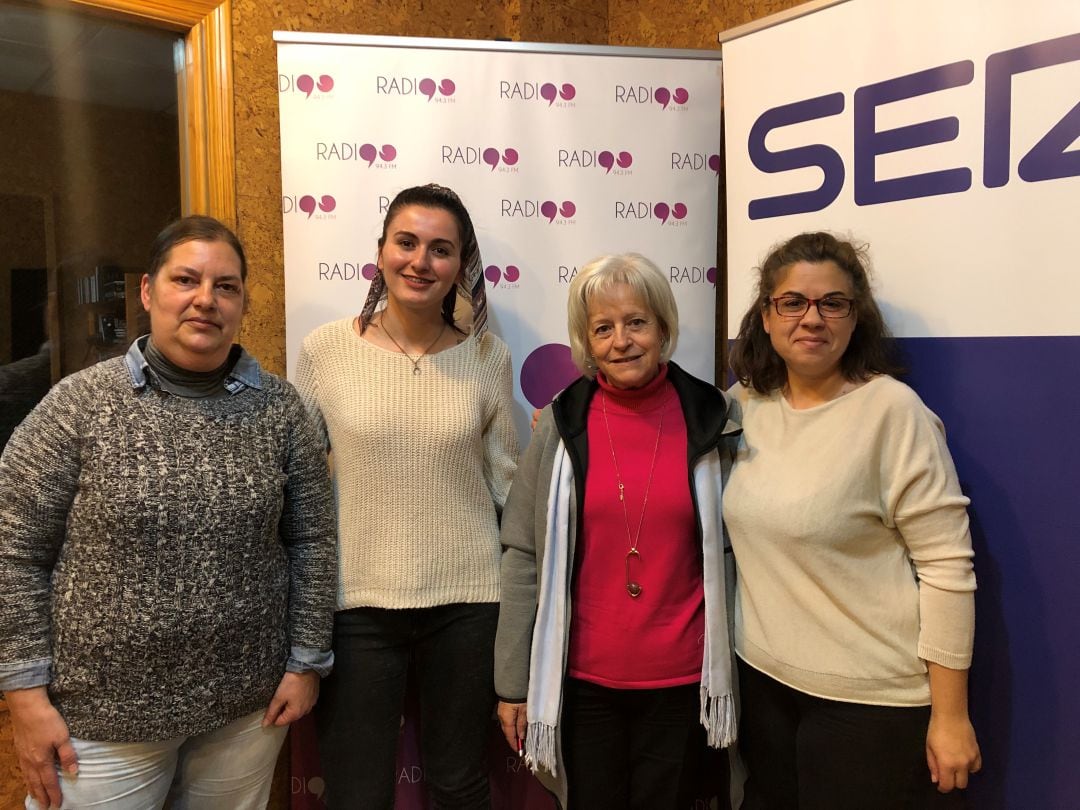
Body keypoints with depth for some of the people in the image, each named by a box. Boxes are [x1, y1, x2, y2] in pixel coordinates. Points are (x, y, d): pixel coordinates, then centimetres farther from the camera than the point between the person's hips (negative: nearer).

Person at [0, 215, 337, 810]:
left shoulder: (279, 407, -3)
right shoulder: (78, 404, -8)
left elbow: (310, 542, 1)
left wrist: (306, 662, 1)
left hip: (247, 706, 2)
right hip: (101, 716, -1)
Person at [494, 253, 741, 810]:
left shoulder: (711, 419, -4)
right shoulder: (562, 424, -5)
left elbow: (726, 548, 4)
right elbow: (524, 557, -3)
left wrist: (724, 672, 4)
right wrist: (512, 682, -2)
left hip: (679, 679, 0)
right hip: (581, 678, 0)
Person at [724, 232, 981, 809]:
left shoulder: (892, 410, -15)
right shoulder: (747, 403, 1)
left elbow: (946, 566, -15)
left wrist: (950, 715, -13)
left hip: (871, 697, -5)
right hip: (761, 677, 6)